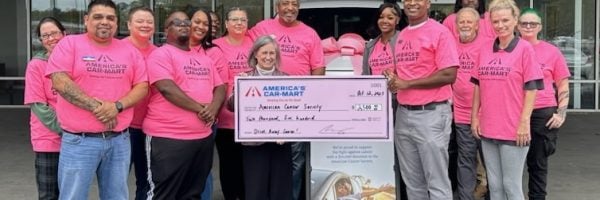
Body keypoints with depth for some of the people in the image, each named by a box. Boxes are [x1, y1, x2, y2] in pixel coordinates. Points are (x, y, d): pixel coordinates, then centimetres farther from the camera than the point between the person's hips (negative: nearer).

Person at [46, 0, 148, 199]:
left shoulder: (129, 50, 9)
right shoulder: (70, 44, 0)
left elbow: (142, 86, 5)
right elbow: (60, 82, -11)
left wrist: (118, 106, -12)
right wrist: (96, 107, -17)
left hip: (120, 140, 4)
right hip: (79, 141, -3)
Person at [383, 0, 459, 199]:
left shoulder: (439, 32, -7)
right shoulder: (401, 36, 15)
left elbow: (449, 75, -15)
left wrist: (407, 84, -15)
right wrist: (393, 77, 2)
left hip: (431, 114, -7)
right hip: (403, 114, 7)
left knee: (436, 181, -1)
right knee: (412, 180, 14)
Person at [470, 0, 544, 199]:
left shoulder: (524, 48, -7)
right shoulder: (485, 49, 8)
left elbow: (531, 88, -9)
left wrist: (524, 122, -13)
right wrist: (474, 116, 10)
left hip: (513, 129, -5)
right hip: (488, 128, 5)